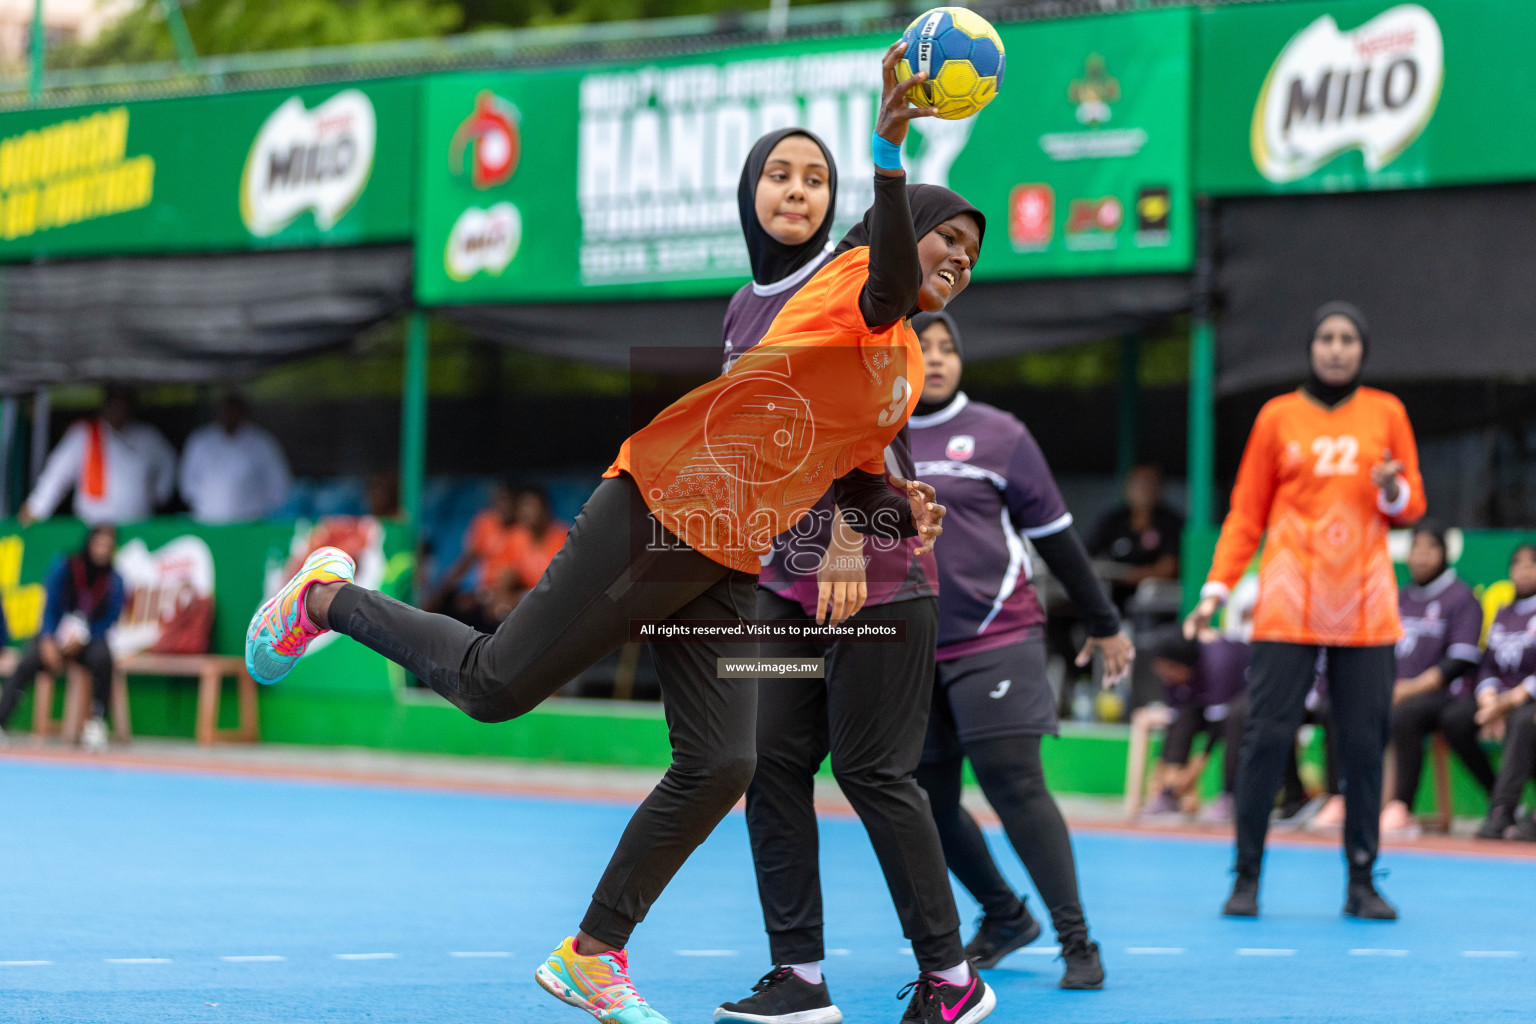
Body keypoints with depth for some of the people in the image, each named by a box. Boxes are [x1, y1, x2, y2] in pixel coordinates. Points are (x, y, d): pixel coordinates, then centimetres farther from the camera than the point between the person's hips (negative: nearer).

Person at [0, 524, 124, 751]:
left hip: (89, 640, 0)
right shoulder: (64, 569, -4)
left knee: (101, 658, -35)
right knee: (28, 662, -30)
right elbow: (50, 606, -6)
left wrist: (81, 639, -20)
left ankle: (96, 722, -23)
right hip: (53, 636, 0)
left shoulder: (114, 581, -2)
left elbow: (109, 621, -3)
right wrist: (48, 642, -20)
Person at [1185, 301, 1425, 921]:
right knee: (1267, 735, -7)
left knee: (1364, 742, -2)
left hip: (1365, 607, 1)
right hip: (1288, 606, -1)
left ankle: (1361, 882, 5)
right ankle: (1246, 876, 1)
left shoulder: (1386, 413, 10)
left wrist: (1393, 490, -9)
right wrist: (1216, 589, 0)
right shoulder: (1278, 416, 7)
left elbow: (1412, 507, 14)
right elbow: (1246, 514, 9)